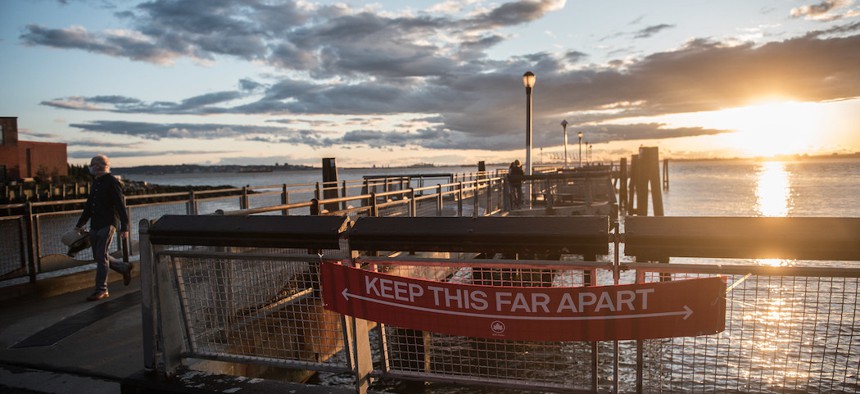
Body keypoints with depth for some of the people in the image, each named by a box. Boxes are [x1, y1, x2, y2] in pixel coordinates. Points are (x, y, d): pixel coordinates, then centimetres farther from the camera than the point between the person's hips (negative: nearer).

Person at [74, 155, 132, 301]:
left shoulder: (112, 182, -10)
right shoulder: (96, 182, 16)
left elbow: (121, 206, -14)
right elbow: (89, 205, 24)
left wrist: (124, 227, -16)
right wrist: (80, 224, 24)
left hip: (107, 224, -9)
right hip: (95, 225, 9)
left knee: (102, 257, -7)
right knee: (98, 257, 12)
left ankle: (101, 290, 1)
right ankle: (125, 268, 30)